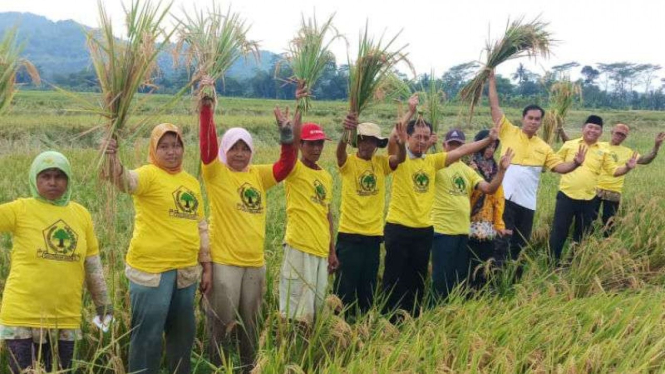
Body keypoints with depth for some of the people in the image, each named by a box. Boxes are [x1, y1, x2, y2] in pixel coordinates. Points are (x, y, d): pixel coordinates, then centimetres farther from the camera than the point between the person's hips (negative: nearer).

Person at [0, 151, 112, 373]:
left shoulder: (81, 214, 7)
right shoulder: (21, 209, -3)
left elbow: (93, 265, 14)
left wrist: (103, 304, 16)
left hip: (66, 319, 3)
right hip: (23, 317, -3)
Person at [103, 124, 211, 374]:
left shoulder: (191, 182, 12)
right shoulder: (149, 175, -8)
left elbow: (200, 226, 17)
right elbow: (127, 181, -31)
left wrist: (207, 266, 14)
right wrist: (113, 160, -52)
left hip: (186, 271, 6)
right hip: (152, 269, -6)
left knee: (183, 333, 17)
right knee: (148, 335, 1)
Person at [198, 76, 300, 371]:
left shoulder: (258, 175, 8)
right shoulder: (216, 173, -5)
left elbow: (285, 166, 0)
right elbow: (207, 144, -18)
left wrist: (288, 136, -16)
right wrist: (206, 106, -28)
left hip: (255, 262, 5)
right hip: (224, 261, -5)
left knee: (250, 324, 17)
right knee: (221, 325, 3)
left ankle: (248, 368, 32)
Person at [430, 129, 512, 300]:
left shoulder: (467, 170, 14)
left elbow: (489, 189, 6)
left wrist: (502, 169, -7)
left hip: (463, 230, 6)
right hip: (443, 230, -6)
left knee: (461, 277, 13)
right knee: (442, 277, -1)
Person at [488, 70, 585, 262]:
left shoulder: (544, 148, 11)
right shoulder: (509, 132, 1)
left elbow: (560, 167, 6)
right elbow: (495, 107, -3)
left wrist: (575, 163, -14)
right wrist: (492, 81, -5)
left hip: (527, 202, 4)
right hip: (506, 197, -4)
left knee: (520, 243, 12)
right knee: (503, 240, -5)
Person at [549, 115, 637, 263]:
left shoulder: (603, 152, 5)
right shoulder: (569, 145, 1)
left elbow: (614, 170, 5)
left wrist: (627, 167, -12)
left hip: (588, 200, 2)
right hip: (566, 196, -2)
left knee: (582, 234, 13)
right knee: (559, 231, 0)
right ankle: (552, 262, 13)